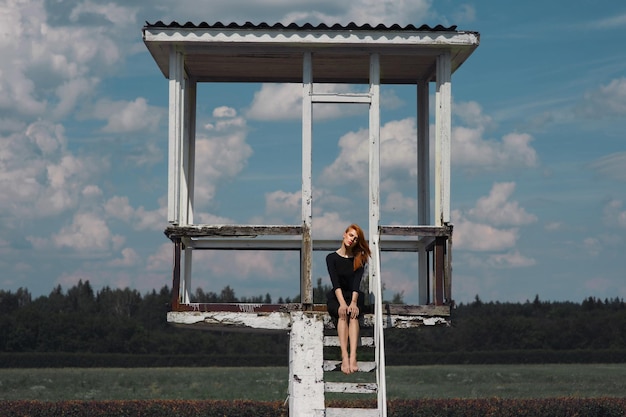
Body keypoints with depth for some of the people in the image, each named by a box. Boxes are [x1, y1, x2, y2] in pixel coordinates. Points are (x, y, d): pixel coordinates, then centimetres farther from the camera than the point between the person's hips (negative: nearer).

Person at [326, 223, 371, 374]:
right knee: (342, 314, -33)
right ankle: (345, 357, -48)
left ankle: (353, 357, -50)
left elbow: (356, 283, -10)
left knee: (353, 313, -32)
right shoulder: (332, 258, 2)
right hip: (336, 297, -1)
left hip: (354, 296, 1)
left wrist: (353, 302, -26)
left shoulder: (359, 259, 5)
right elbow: (335, 283, -12)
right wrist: (342, 303, -27)